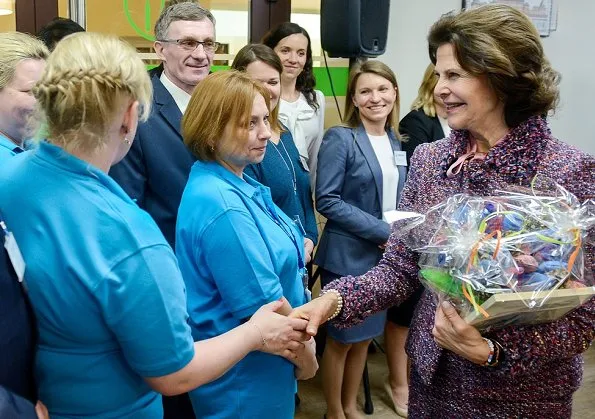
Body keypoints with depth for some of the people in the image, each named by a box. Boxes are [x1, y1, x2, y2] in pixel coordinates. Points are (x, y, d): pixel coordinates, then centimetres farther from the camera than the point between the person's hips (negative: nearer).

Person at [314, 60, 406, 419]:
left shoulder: (396, 142, 8)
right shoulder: (340, 139, -12)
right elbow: (327, 200, -19)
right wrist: (382, 231, -19)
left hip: (386, 256, 6)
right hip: (349, 255, -6)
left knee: (366, 337, 17)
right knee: (342, 339, 8)